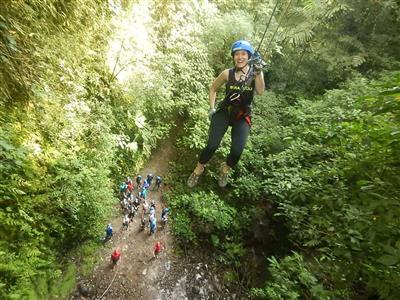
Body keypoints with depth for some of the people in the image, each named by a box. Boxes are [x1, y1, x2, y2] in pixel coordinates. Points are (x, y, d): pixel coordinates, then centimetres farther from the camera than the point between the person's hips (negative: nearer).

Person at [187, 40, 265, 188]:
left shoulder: (255, 73, -5)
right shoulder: (228, 73, -4)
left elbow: (260, 92, -24)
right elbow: (213, 88, 11)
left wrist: (258, 72, -38)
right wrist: (212, 108, 2)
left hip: (243, 117, 0)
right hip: (224, 111, 0)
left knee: (237, 151, -17)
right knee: (212, 145, -18)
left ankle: (225, 169, 17)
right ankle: (198, 169, 11)